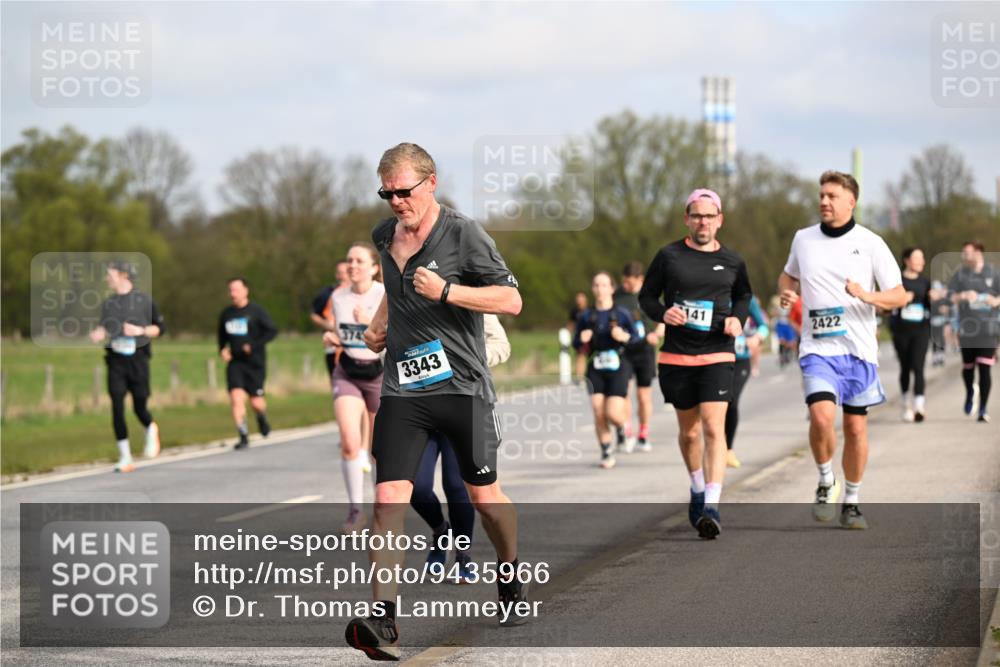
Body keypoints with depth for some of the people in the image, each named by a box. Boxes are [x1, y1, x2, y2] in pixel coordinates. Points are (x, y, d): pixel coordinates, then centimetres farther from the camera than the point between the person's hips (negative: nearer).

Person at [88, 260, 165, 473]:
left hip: (137, 359, -2)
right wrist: (98, 334, -6)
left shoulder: (144, 300, 0)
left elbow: (160, 328, 4)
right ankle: (125, 458, -2)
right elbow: (104, 329, 17)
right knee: (117, 407, -8)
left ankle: (151, 431, 38)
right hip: (115, 361, 2)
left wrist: (140, 330, -13)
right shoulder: (108, 303, 10)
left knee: (139, 407, 2)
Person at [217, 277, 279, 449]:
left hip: (255, 363, -3)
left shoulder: (256, 312, -5)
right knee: (236, 398, -14)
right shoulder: (226, 313, 8)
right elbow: (222, 335, 24)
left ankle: (262, 418, 35)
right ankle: (244, 436, -7)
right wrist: (222, 349, 5)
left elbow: (272, 330, -8)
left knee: (256, 402, -2)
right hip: (235, 362, 3)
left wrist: (255, 345, -17)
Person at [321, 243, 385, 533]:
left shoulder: (388, 297, -11)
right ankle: (356, 510, -10)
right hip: (347, 373, 2)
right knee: (349, 442, -17)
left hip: (380, 373, -2)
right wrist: (331, 338, -6)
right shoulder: (338, 297, 2)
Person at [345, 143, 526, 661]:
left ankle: (511, 576, 38)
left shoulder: (463, 234, -8)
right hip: (402, 389, 4)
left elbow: (511, 300, -12)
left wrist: (446, 291, -20)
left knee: (483, 496, 9)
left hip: (462, 386, -3)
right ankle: (382, 620, -16)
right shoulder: (384, 235, 11)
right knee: (389, 498, -11)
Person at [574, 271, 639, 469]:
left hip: (618, 369, -2)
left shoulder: (622, 314, -1)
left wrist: (625, 337, -18)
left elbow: (637, 339, 2)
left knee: (613, 413, -12)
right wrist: (582, 340, -10)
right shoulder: (586, 316, 6)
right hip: (596, 370, 2)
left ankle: (622, 427, 25)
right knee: (599, 414, -7)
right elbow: (576, 343, 12)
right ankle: (606, 453, 9)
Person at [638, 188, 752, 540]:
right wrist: (662, 313, -13)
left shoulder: (732, 262, 4)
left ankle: (711, 507, -19)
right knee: (689, 431, 13)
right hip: (676, 356, 1)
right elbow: (646, 295, 8)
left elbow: (743, 295, 21)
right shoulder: (669, 256, 0)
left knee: (713, 427, -15)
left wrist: (738, 319, 1)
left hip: (717, 356, -1)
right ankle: (698, 489, 39)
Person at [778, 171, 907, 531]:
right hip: (817, 349, 0)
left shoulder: (870, 243, -2)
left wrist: (868, 296, -21)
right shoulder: (803, 239, 6)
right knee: (821, 416, -21)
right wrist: (786, 292, 1)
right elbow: (789, 274, 25)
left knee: (855, 426, 6)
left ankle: (851, 501, 22)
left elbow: (899, 295, -1)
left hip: (858, 350, 0)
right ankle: (826, 482, 4)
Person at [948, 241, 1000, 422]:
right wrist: (963, 296, -21)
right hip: (967, 328, 1)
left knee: (985, 369, -8)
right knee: (968, 367, 11)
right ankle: (970, 393, 43)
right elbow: (949, 297, -2)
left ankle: (982, 410, -4)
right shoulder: (960, 274, 5)